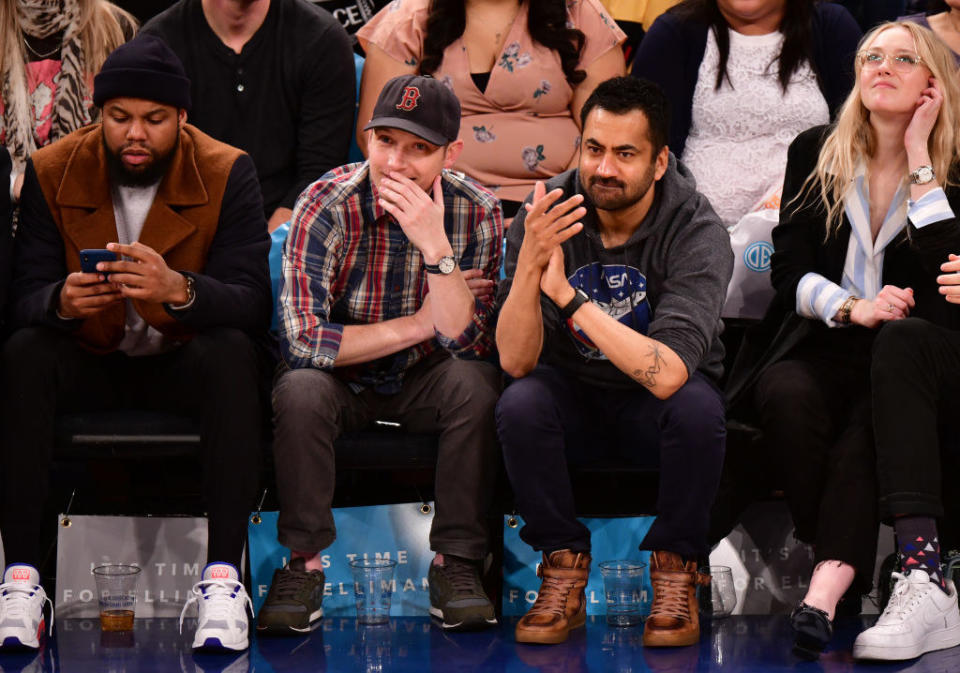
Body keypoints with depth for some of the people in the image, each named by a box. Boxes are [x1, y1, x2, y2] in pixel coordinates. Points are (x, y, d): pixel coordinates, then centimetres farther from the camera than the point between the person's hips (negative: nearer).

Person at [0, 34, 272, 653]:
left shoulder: (227, 174, -11)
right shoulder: (52, 173, -6)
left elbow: (253, 306, -20)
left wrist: (179, 290, -42)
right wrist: (62, 301, -36)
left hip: (184, 361, -1)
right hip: (89, 363, 1)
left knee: (233, 354, -34)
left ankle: (223, 577, -35)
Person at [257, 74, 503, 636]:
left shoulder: (478, 213, -13)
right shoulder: (327, 205, -20)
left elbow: (466, 344, -22)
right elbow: (303, 340, -27)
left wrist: (435, 246, -34)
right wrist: (417, 325, -22)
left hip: (425, 379, 1)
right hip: (342, 379, -1)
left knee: (476, 382, -29)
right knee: (300, 390, -33)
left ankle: (457, 562, -17)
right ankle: (304, 563, -17)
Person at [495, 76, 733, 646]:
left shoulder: (696, 232, -22)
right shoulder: (547, 217, -15)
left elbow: (667, 375, -35)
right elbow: (516, 362, -22)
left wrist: (567, 295, -36)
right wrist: (529, 265, -38)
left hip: (654, 407, -1)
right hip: (574, 394, 2)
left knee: (697, 406, -33)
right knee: (520, 404, -29)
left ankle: (675, 569, -11)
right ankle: (565, 568, -10)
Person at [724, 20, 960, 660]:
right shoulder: (816, 153, 11)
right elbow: (790, 269, 6)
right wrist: (853, 307, -14)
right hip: (816, 342, 2)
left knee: (871, 421, -35)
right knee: (789, 397, -33)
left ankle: (828, 584, -46)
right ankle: (840, 563, -23)